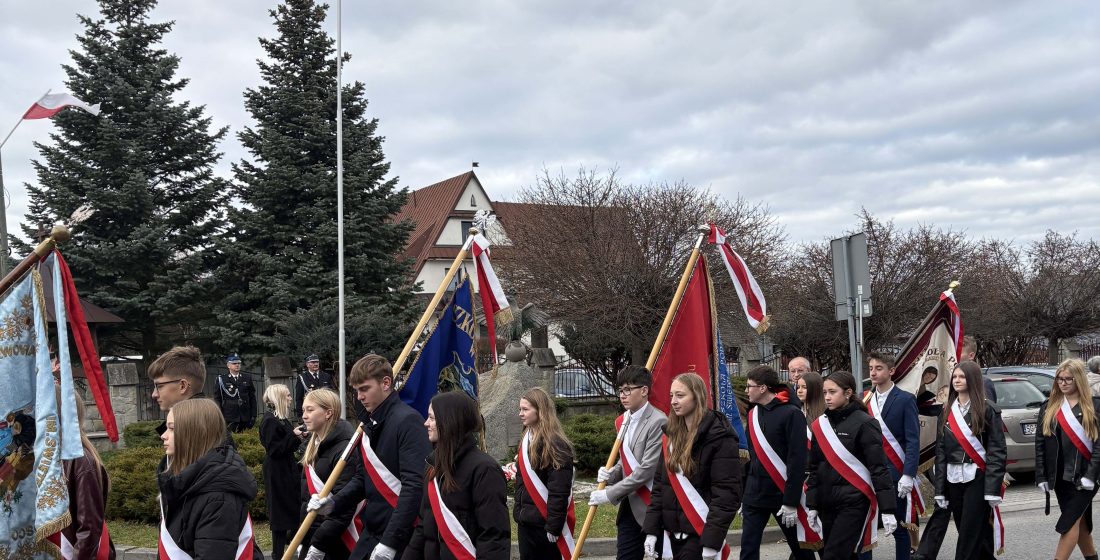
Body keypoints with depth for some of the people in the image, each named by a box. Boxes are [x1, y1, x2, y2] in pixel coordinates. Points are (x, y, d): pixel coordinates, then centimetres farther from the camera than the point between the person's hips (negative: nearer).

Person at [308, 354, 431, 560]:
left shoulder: (408, 421, -14)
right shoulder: (369, 424, 12)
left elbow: (415, 486, -21)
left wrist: (390, 541, -22)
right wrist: (333, 502, -1)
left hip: (401, 537, -8)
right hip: (371, 532, 8)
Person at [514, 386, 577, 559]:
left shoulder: (555, 444, -16)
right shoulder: (526, 439, 10)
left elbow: (559, 490, -19)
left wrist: (554, 525, -19)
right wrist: (518, 513, 12)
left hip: (545, 522, -8)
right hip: (526, 521, 8)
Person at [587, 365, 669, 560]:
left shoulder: (658, 422, -15)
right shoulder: (623, 421, 12)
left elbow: (647, 469, -18)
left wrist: (609, 494, -14)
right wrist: (611, 473, 0)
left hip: (651, 507, -7)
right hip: (629, 507, 8)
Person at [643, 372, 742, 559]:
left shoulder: (719, 437, -12)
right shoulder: (672, 435, 10)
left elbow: (727, 493, -16)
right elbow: (660, 484, 13)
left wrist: (712, 541, -21)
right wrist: (652, 529, 5)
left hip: (700, 533, -7)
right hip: (674, 532, 7)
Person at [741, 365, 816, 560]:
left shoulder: (791, 414, -11)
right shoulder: (753, 414, 9)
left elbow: (798, 461, -15)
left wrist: (791, 502, -18)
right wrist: (743, 496, 13)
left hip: (783, 495, -5)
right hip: (754, 497, 5)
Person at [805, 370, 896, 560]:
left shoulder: (864, 423, -8)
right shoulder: (820, 424, 9)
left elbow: (879, 468, -11)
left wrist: (887, 509, -15)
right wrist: (812, 505, 11)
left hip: (854, 503, -6)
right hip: (827, 504, 6)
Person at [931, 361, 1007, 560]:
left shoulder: (987, 410, -4)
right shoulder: (947, 412, 11)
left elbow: (997, 451, -9)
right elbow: (940, 451, 11)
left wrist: (993, 489, -16)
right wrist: (940, 489, 6)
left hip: (977, 479, -5)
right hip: (953, 480, 5)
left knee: (970, 536, -7)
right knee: (965, 531, 11)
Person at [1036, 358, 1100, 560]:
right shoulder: (1048, 407, 8)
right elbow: (1040, 443, 8)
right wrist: (1041, 476, 2)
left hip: (1083, 476, -4)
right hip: (1059, 476, 4)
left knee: (1070, 522, -9)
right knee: (1078, 522, 13)